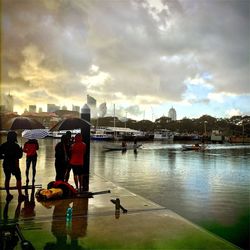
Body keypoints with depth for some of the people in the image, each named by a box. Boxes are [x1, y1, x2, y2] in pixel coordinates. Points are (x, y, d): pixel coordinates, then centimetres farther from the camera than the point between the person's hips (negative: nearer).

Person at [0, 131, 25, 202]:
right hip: (14, 165, -5)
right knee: (18, 179, 6)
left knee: (7, 179, 17)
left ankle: (8, 195, 20)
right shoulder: (16, 146, -14)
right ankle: (20, 195, 4)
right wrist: (21, 151, -2)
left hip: (6, 164, 5)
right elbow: (19, 156, -19)